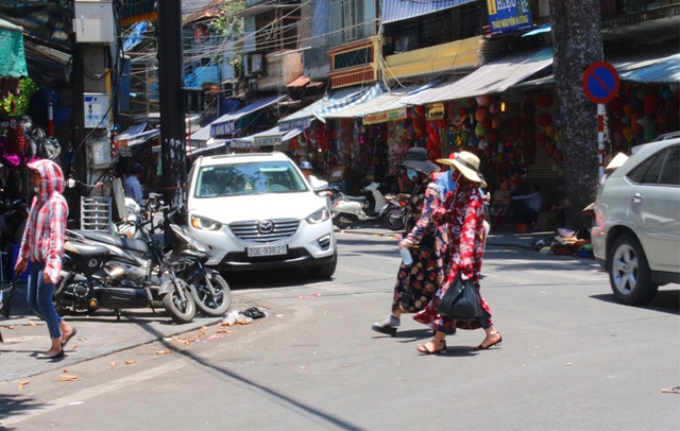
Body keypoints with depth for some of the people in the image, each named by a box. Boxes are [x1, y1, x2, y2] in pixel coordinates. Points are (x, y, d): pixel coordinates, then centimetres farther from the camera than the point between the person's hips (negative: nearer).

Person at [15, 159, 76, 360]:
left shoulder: (56, 202, -14)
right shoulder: (37, 200, 14)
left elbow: (57, 234, -21)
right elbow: (29, 230, 20)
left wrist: (52, 264, -28)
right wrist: (23, 257, 22)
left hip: (49, 260, -9)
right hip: (36, 259, 9)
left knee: (43, 301, -6)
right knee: (32, 302, 10)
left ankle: (56, 346, 6)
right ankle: (65, 328, 26)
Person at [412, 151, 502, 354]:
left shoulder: (472, 196, -15)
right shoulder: (456, 193, 13)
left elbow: (469, 228, -23)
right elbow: (440, 216, 18)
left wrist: (465, 257, -30)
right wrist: (440, 213, -8)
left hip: (466, 250, -9)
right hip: (454, 248, 9)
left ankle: (439, 340, -3)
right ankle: (491, 332, 19)